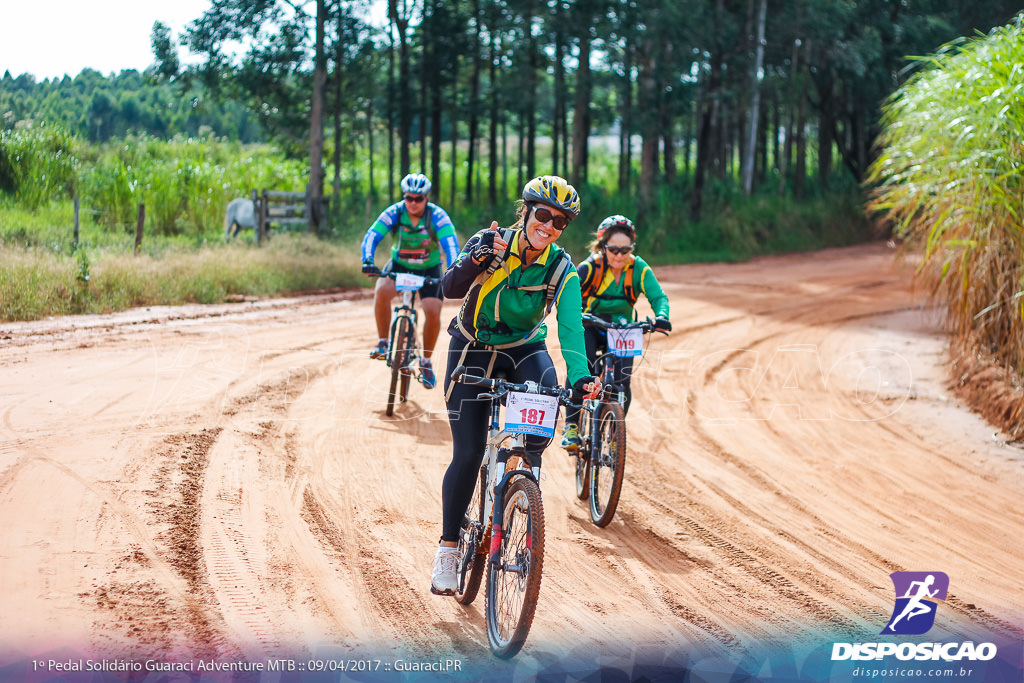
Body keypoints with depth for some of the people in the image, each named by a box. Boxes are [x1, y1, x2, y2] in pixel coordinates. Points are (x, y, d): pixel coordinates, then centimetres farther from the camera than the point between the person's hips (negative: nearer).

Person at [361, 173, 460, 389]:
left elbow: (451, 245, -32)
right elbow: (371, 236, -28)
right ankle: (383, 343, -12)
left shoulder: (437, 216, -23)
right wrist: (367, 261, -46)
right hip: (399, 265, 1)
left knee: (433, 312, -18)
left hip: (429, 269, -1)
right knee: (381, 291, -30)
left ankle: (426, 361, 6)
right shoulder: (393, 213, -20)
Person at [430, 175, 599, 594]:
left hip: (524, 349, 1)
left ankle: (529, 463, 1)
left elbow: (570, 325, -26)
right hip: (473, 352, -1)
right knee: (468, 454, -9)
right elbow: (450, 289, -27)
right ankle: (448, 548, 8)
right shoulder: (490, 243, -16)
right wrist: (477, 260, -47)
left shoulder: (562, 269, -13)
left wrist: (579, 375, -43)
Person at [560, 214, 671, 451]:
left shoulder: (639, 268, -13)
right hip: (589, 327, -2)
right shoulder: (591, 267, -17)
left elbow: (658, 296, -22)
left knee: (622, 381, -14)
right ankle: (571, 426, -22)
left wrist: (661, 316, -43)